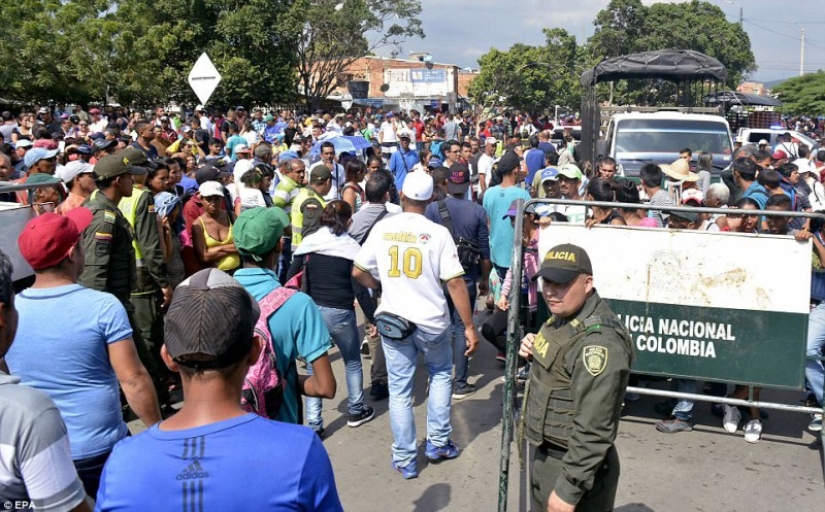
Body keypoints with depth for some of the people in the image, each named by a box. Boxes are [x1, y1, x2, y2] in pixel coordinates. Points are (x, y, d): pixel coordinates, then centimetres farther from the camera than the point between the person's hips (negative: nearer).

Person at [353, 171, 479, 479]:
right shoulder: (438, 233, -12)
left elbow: (358, 272, 1)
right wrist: (469, 327, -8)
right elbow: (455, 282, -14)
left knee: (400, 390, 11)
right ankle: (438, 443, 27)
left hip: (393, 320, 2)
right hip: (431, 322, -1)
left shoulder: (382, 228, -4)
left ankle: (405, 460, 18)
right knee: (441, 374, 25)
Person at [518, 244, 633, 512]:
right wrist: (535, 353, 1)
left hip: (576, 465, -10)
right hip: (546, 454, 10)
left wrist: (569, 490, -24)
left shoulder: (598, 341, -27)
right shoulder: (564, 316, 4)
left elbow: (593, 430, -28)